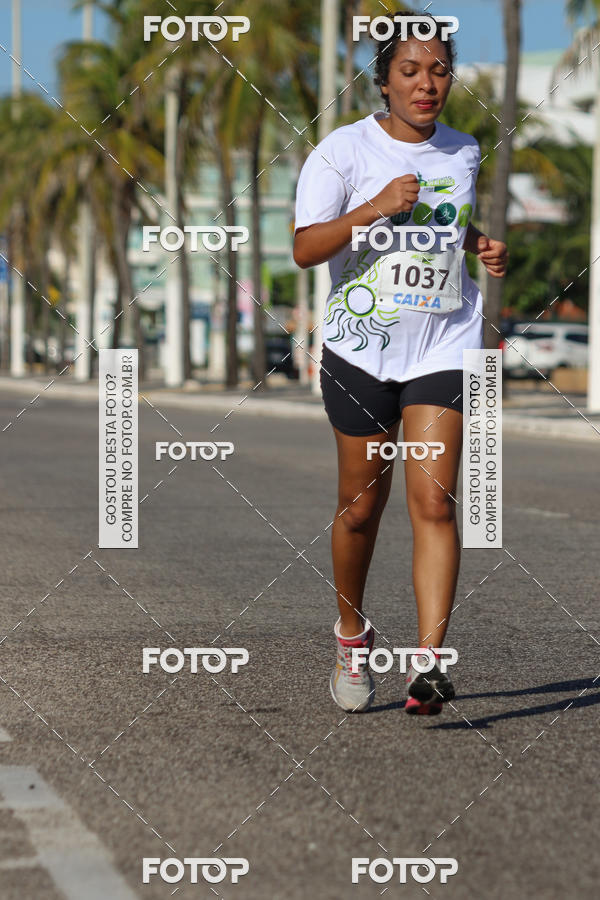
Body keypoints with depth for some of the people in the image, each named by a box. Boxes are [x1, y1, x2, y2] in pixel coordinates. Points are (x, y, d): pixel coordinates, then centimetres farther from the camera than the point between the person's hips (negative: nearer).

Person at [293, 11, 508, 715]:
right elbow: (304, 249, -13)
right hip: (362, 347, -2)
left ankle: (428, 663, -13)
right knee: (361, 505, 7)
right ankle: (351, 632, 31)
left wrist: (482, 248, 5)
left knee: (434, 500, -11)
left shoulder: (465, 153, 8)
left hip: (443, 346, 2)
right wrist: (375, 207, -25)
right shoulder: (344, 149, -5)